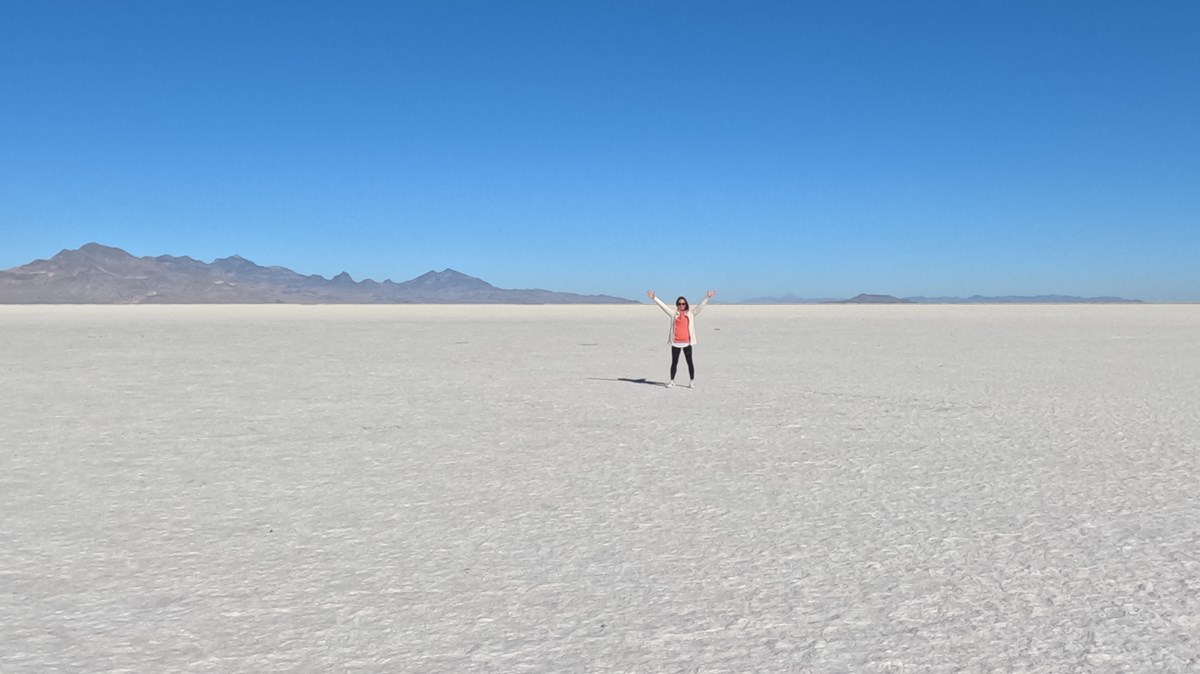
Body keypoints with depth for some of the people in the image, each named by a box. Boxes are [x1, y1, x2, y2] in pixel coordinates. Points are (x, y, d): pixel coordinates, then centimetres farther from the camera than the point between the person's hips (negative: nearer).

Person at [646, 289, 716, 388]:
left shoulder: (691, 314, 6)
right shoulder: (673, 314, 8)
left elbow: (700, 306, 1)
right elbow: (663, 305, 6)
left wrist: (707, 298, -8)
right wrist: (654, 298, 2)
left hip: (687, 342, -1)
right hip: (675, 342, 1)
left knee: (690, 362, 4)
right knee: (674, 362, 8)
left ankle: (691, 381, 11)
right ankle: (672, 381, 17)